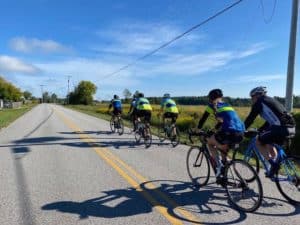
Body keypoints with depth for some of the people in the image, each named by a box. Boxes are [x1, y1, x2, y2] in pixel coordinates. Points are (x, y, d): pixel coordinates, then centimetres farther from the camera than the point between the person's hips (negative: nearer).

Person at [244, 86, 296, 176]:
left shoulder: (259, 102, 1)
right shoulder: (271, 100, 27)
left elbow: (250, 118, 0)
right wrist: (260, 129, 38)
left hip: (280, 128, -9)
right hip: (291, 128, 9)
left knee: (258, 142, 7)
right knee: (269, 145, 27)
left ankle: (273, 164, 2)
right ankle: (274, 166, 26)